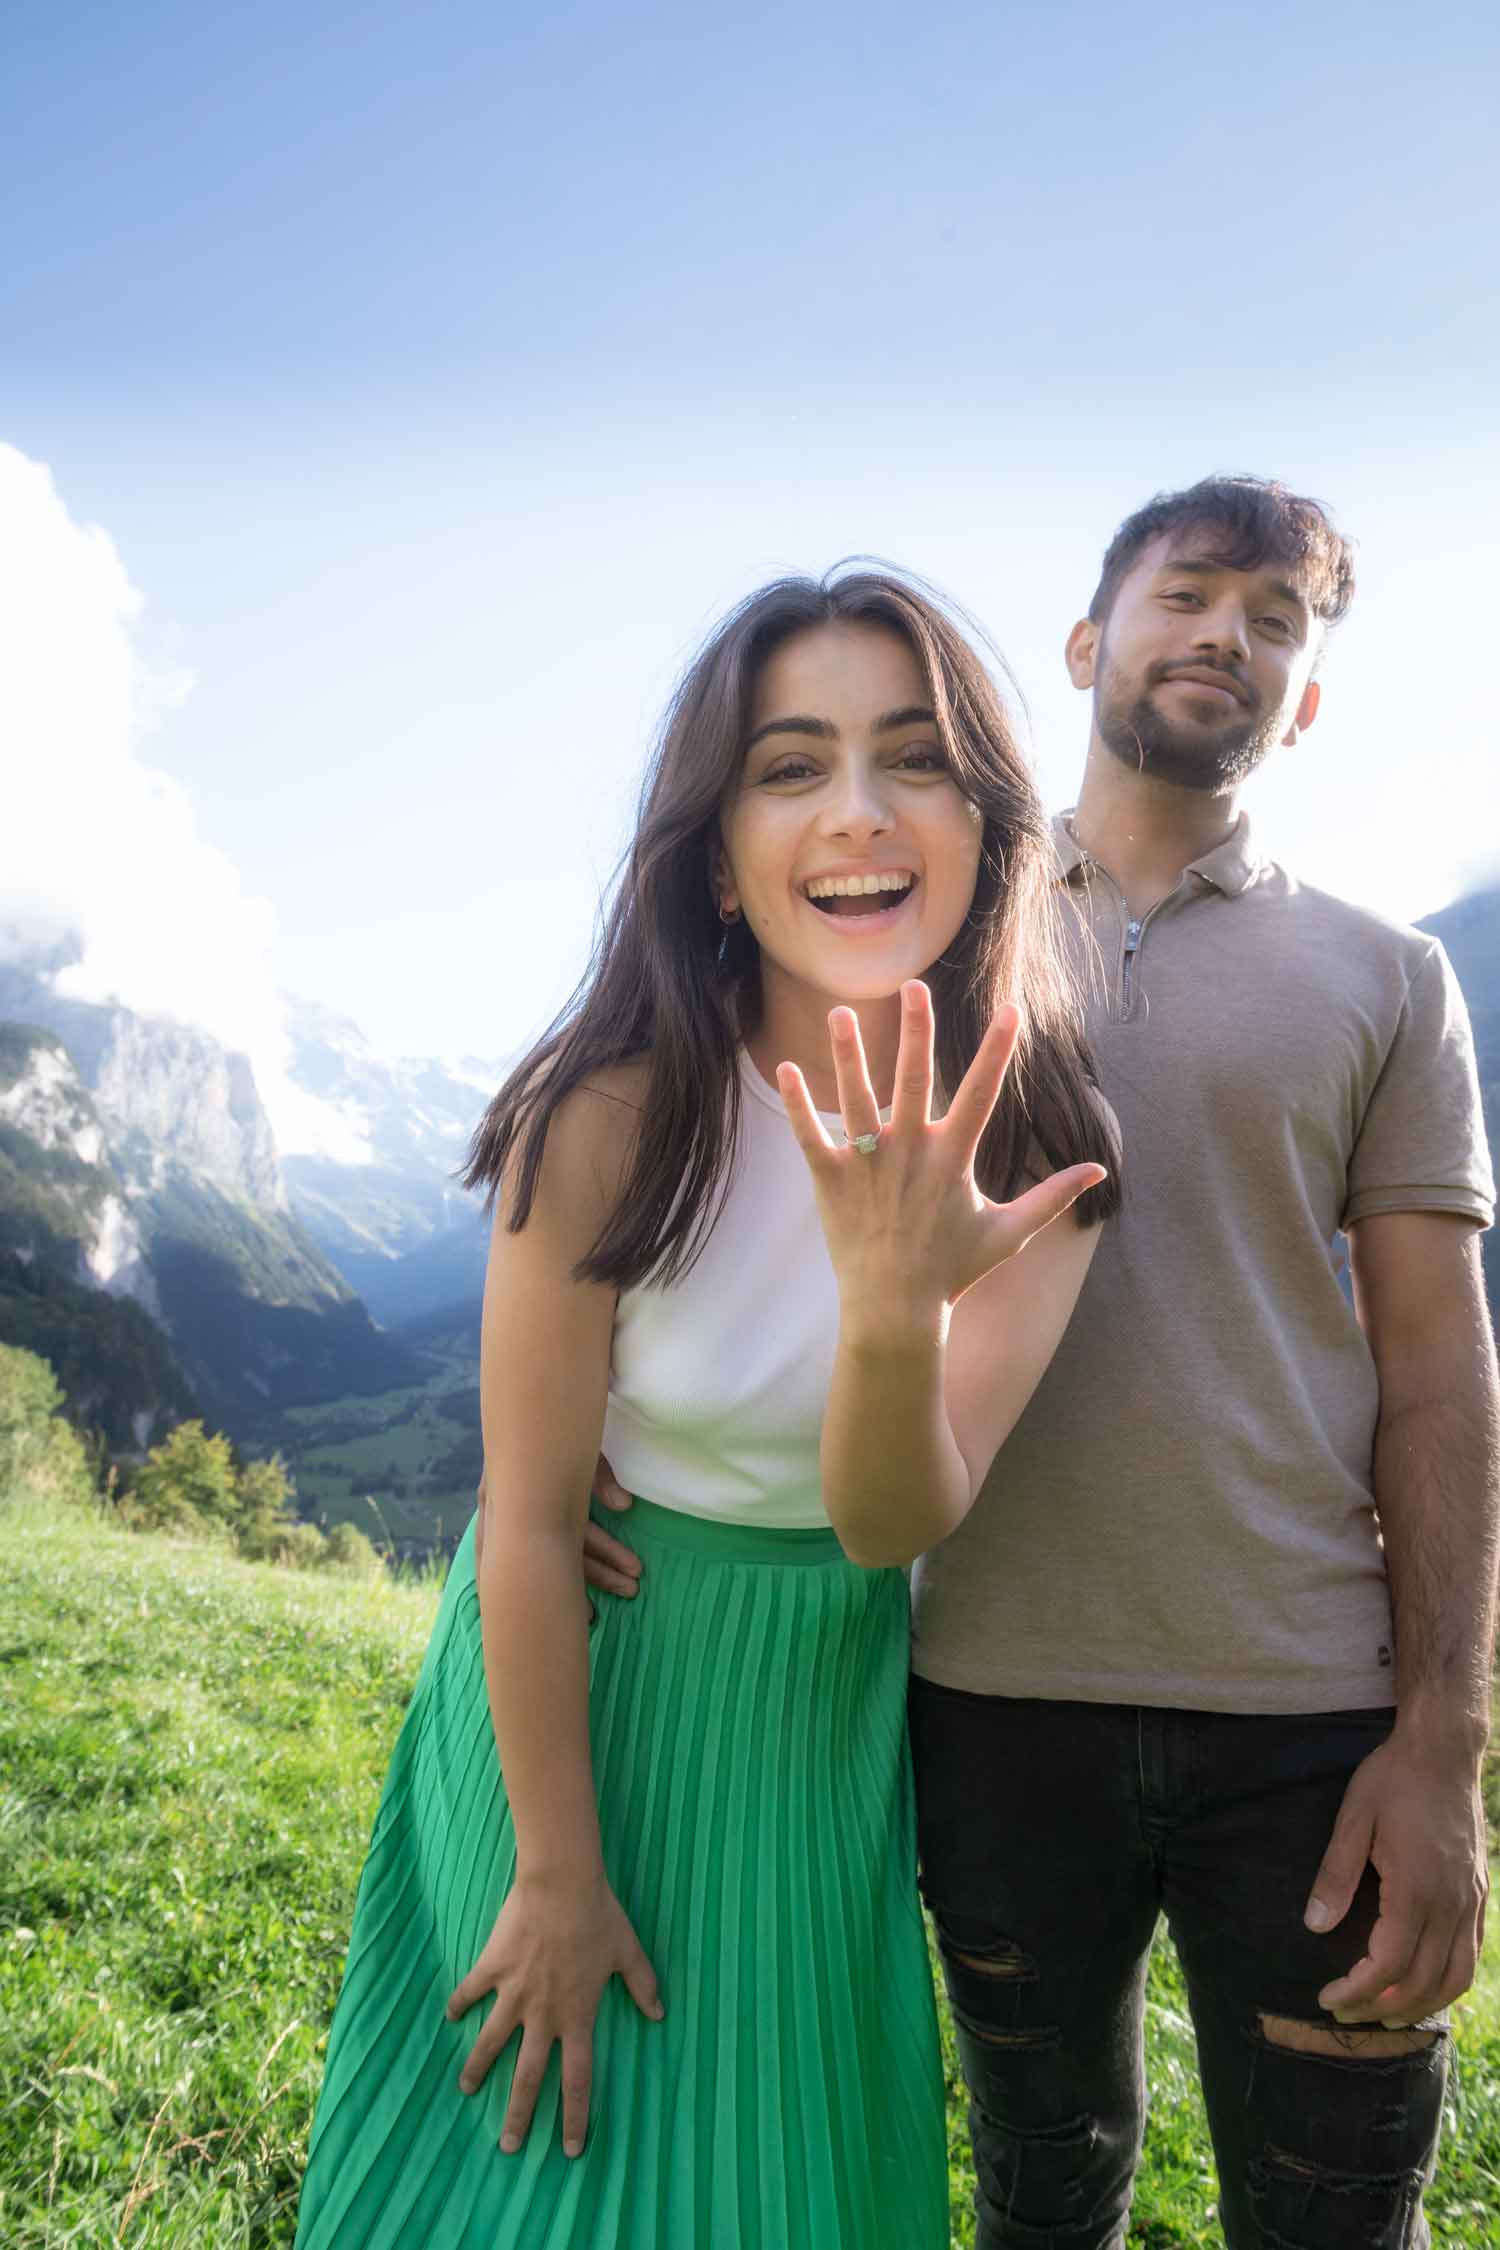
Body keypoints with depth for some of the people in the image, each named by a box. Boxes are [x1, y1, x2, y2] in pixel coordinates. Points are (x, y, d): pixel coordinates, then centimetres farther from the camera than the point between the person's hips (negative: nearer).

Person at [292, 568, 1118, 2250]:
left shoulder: (1038, 1152, -16)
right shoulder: (608, 1116, -25)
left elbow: (898, 1526, -21)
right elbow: (527, 1514, -17)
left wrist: (892, 1310, -42)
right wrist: (553, 1868, -8)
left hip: (824, 1716, 3)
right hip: (569, 1681, -2)